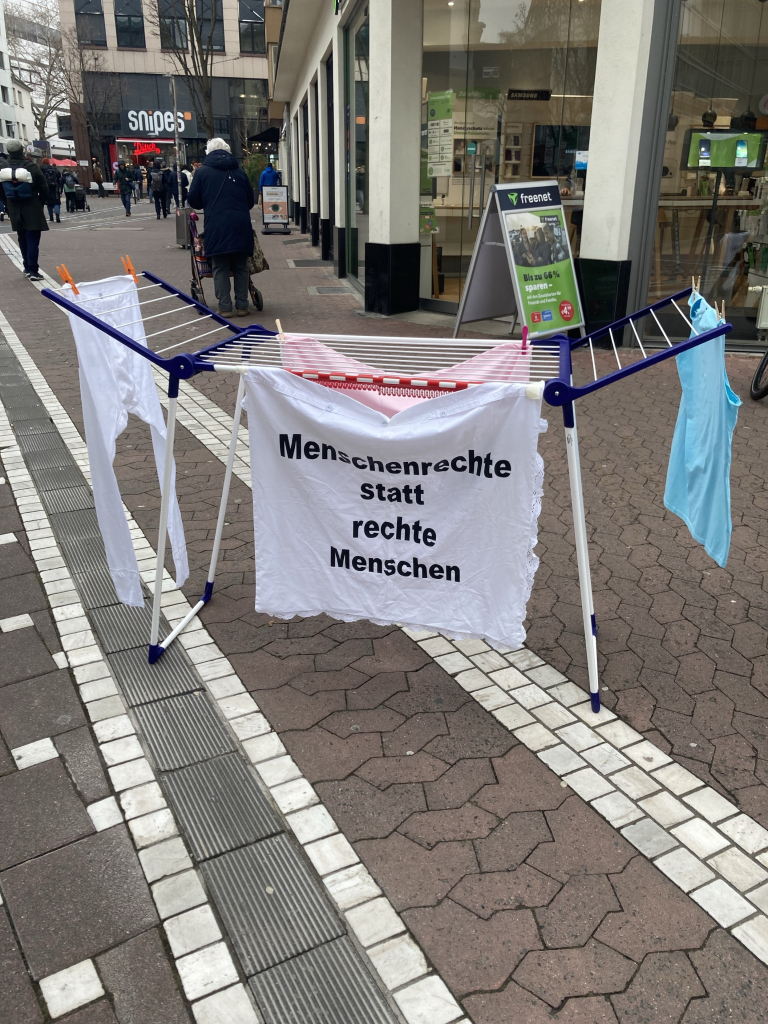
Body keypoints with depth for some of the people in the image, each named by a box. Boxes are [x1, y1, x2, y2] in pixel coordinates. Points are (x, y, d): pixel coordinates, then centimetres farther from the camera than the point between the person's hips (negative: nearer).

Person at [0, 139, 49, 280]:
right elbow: (43, 187, -10)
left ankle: (28, 267, 24)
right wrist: (42, 203, 4)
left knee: (22, 239, 17)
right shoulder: (31, 166, -16)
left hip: (14, 208, 4)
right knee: (32, 239, -3)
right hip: (32, 208, -4)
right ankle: (33, 270, -9)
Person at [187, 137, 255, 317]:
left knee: (220, 268, 3)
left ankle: (225, 307, 1)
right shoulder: (239, 171, 15)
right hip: (241, 225, 3)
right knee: (241, 267, 9)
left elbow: (193, 201, 7)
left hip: (217, 226, -2)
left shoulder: (202, 171, 5)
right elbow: (250, 201, 21)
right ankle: (242, 305, 9)